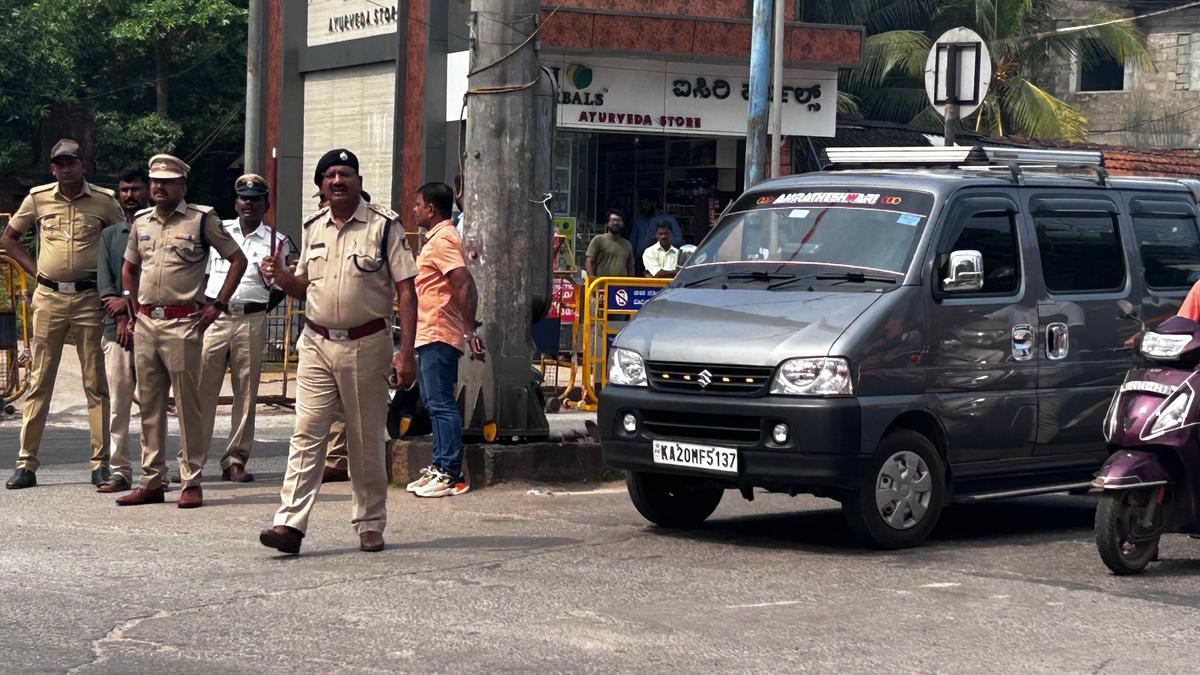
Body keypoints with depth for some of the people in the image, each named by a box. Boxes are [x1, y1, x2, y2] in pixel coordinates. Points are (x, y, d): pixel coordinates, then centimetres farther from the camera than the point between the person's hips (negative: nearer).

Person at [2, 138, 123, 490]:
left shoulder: (104, 201, 1)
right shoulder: (38, 198, 5)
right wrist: (35, 271, 7)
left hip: (89, 299, -1)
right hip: (49, 299, 1)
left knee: (95, 383, 1)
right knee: (39, 381, 3)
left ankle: (101, 463, 6)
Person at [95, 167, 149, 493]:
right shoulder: (109, 235, 17)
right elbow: (103, 283, 7)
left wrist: (129, 302, -10)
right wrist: (122, 319, -7)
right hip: (117, 328, 3)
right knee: (118, 403, 0)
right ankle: (119, 471, 1)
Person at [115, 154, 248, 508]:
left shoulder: (202, 219, -3)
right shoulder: (141, 222, 14)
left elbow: (238, 260, 0)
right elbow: (129, 268, 28)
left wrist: (218, 305, -5)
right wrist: (133, 306, 15)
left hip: (183, 323, -6)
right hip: (145, 323, 6)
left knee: (187, 404, -4)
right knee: (149, 405, 8)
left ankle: (192, 482, 2)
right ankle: (151, 482, 14)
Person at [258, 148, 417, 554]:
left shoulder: (384, 226, -3)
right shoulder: (313, 228, 12)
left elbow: (406, 291, -6)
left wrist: (405, 352, -13)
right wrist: (281, 277, -1)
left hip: (366, 345, -3)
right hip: (317, 343, 3)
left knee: (366, 441, 5)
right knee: (306, 434, -6)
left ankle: (370, 524, 16)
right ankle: (290, 523, -12)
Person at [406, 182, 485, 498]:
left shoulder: (442, 240, -14)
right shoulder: (437, 238, 19)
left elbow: (464, 283, -23)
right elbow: (460, 285, 22)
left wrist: (470, 330, -25)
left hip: (438, 335, -11)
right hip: (430, 333, 11)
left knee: (441, 403, -9)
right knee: (433, 401, 15)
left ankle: (450, 474, -8)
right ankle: (439, 467, 21)